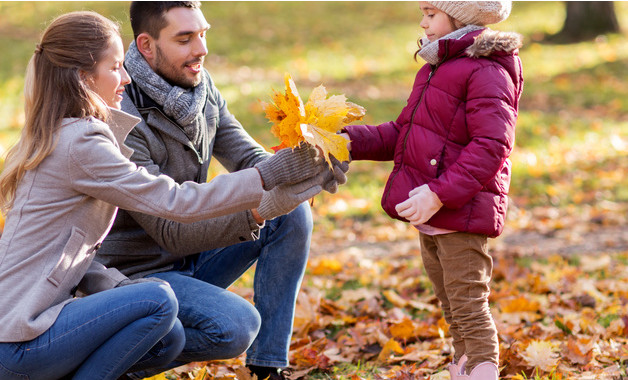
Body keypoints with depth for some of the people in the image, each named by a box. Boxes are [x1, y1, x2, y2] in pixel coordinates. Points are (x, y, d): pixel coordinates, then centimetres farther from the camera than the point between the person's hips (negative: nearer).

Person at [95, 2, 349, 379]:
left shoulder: (201, 84, -1)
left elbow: (250, 161, -2)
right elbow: (170, 231, -29)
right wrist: (258, 210, -42)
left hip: (192, 256, 8)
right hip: (139, 273, -8)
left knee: (294, 213, -6)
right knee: (236, 325, -29)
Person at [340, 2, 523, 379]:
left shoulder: (486, 72, -14)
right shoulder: (435, 70, 18)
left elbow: (490, 146, -23)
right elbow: (401, 133, 18)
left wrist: (440, 194, -28)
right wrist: (351, 140, 3)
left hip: (462, 213, -10)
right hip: (430, 218, 10)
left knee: (469, 309, -6)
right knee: (454, 311, 19)